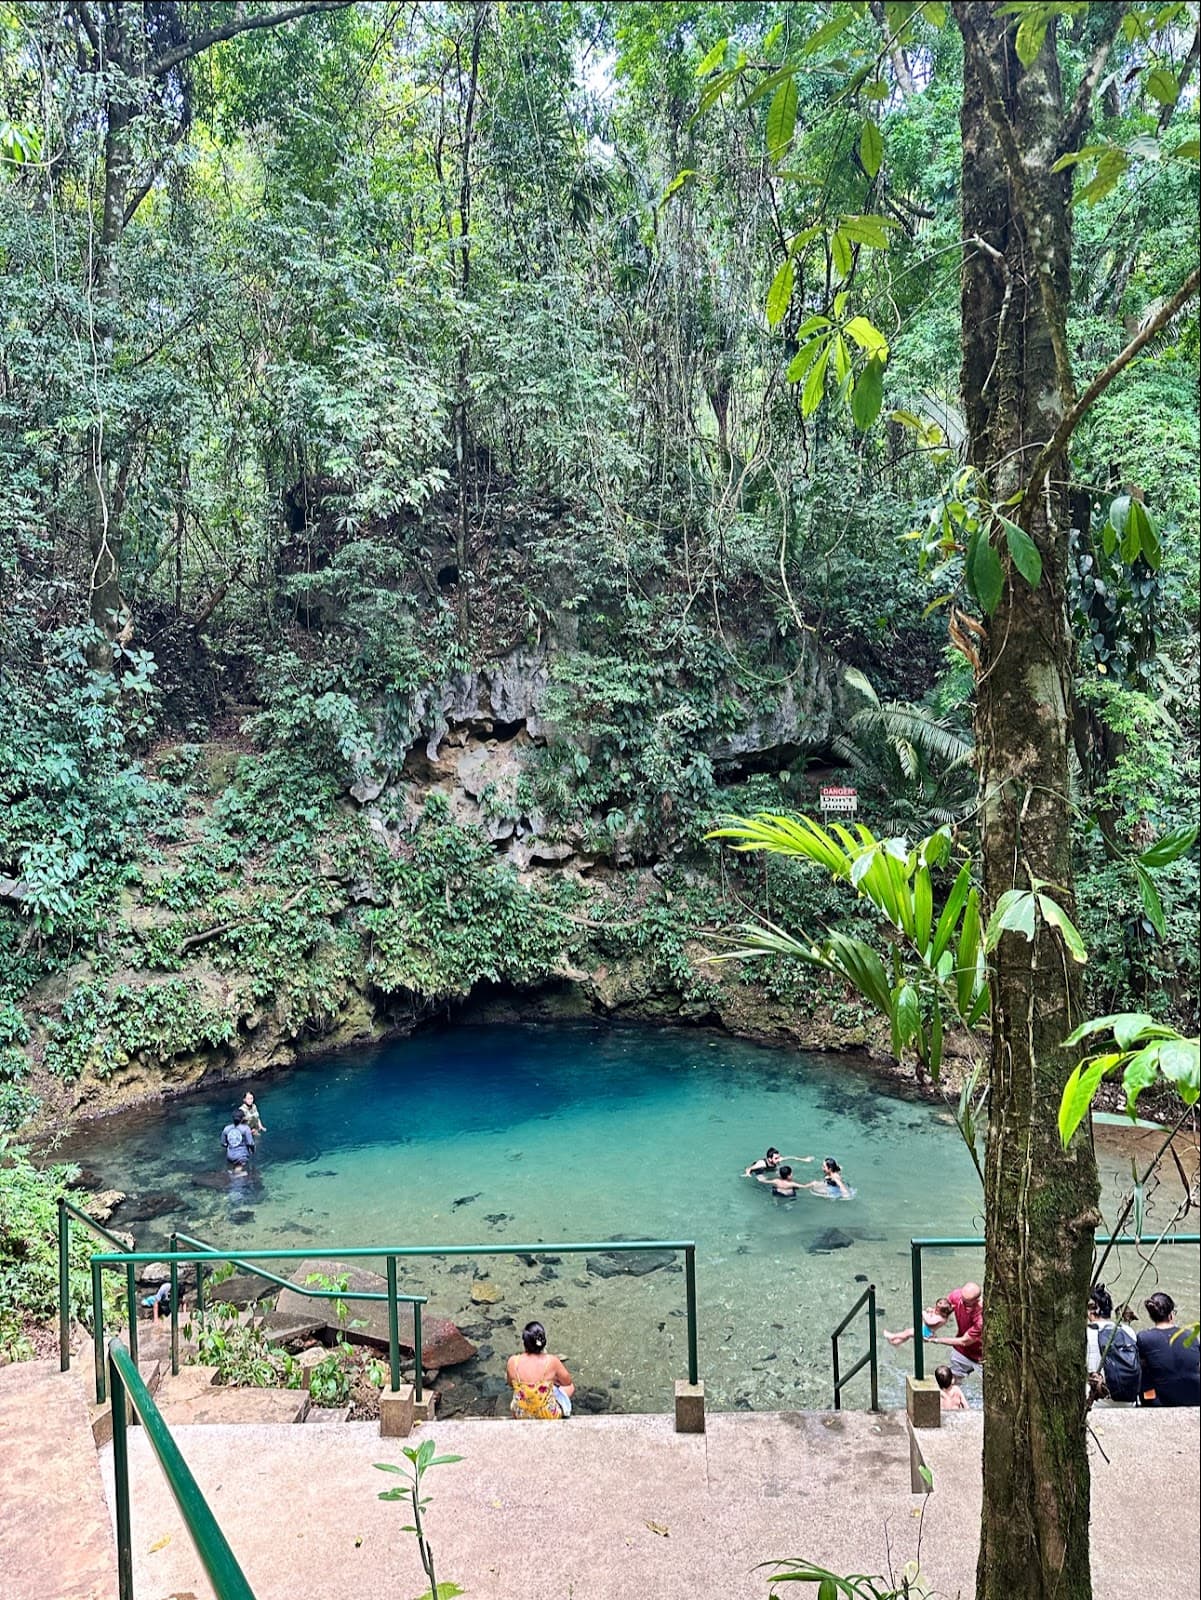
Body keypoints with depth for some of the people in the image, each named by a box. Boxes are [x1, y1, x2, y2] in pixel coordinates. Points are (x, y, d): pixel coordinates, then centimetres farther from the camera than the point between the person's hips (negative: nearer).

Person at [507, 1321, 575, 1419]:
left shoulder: (513, 1362, -20)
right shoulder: (552, 1361, -25)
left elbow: (511, 1384, 2)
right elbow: (567, 1381, -5)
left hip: (520, 1415, 3)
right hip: (548, 1416, -3)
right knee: (570, 1387, 24)